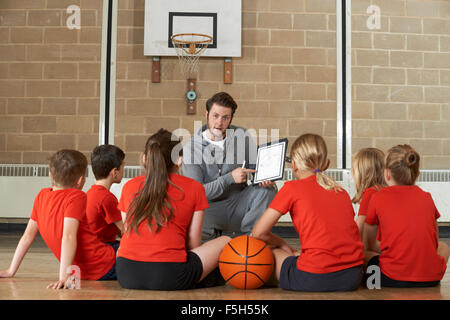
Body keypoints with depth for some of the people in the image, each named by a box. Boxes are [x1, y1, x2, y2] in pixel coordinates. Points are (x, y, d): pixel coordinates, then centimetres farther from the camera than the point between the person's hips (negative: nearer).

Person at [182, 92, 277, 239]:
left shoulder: (242, 136, 0)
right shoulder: (192, 148, -9)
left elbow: (255, 168, 7)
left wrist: (264, 179, -19)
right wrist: (230, 178, -24)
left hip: (239, 205, 3)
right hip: (211, 208, -2)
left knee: (267, 190, -24)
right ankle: (214, 233, 3)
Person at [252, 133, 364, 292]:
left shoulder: (292, 188, 3)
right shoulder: (341, 191, 17)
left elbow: (258, 233, 3)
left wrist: (284, 246, 20)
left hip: (314, 278, -5)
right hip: (353, 277, 5)